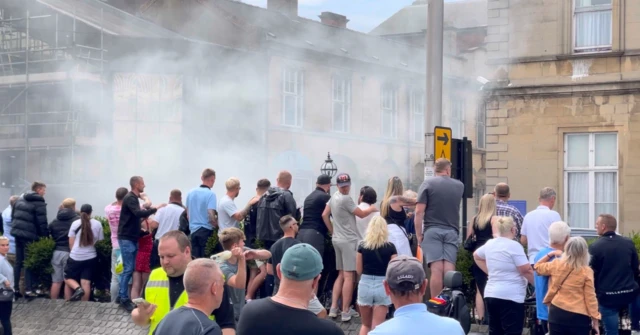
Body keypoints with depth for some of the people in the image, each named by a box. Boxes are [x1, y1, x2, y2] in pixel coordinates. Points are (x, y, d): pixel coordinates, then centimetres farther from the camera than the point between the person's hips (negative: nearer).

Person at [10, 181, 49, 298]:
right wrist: (46, 236, -7)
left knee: (18, 262, 14)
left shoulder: (20, 199, 14)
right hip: (29, 235, -7)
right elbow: (42, 222, -14)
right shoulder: (39, 203, -10)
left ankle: (15, 288, 17)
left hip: (17, 233, 7)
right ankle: (28, 290, -3)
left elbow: (13, 215, 17)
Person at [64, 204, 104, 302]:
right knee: (86, 283, 2)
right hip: (90, 257, 2)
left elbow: (71, 243, 1)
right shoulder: (97, 224, 4)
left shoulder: (75, 223, -1)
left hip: (75, 257, -2)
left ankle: (78, 289, -15)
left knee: (68, 278, 12)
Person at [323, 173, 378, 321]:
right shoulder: (346, 199, -17)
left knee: (341, 275, 14)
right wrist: (372, 208, 9)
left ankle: (333, 308, 9)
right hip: (349, 240, -9)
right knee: (349, 277, -4)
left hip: (337, 239, 9)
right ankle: (346, 312, -3)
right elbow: (361, 214, -9)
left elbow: (324, 215, 14)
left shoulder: (334, 196, 9)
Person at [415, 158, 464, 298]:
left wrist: (419, 234, -2)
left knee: (436, 269, -8)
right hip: (451, 232, 2)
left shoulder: (428, 184, 1)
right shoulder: (459, 186, 12)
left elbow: (419, 211, -6)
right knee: (449, 270, -2)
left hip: (432, 231, -2)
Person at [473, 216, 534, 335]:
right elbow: (526, 271, -15)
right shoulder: (514, 246, -13)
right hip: (510, 297, -8)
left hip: (491, 294, 8)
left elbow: (476, 256, 28)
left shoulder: (489, 244, 10)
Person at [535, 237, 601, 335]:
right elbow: (590, 298, -8)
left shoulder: (556, 265, 0)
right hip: (578, 316, -3)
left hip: (557, 312, 3)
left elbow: (538, 267, 20)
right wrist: (595, 320, -1)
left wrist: (551, 254, 21)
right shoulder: (586, 271, -9)